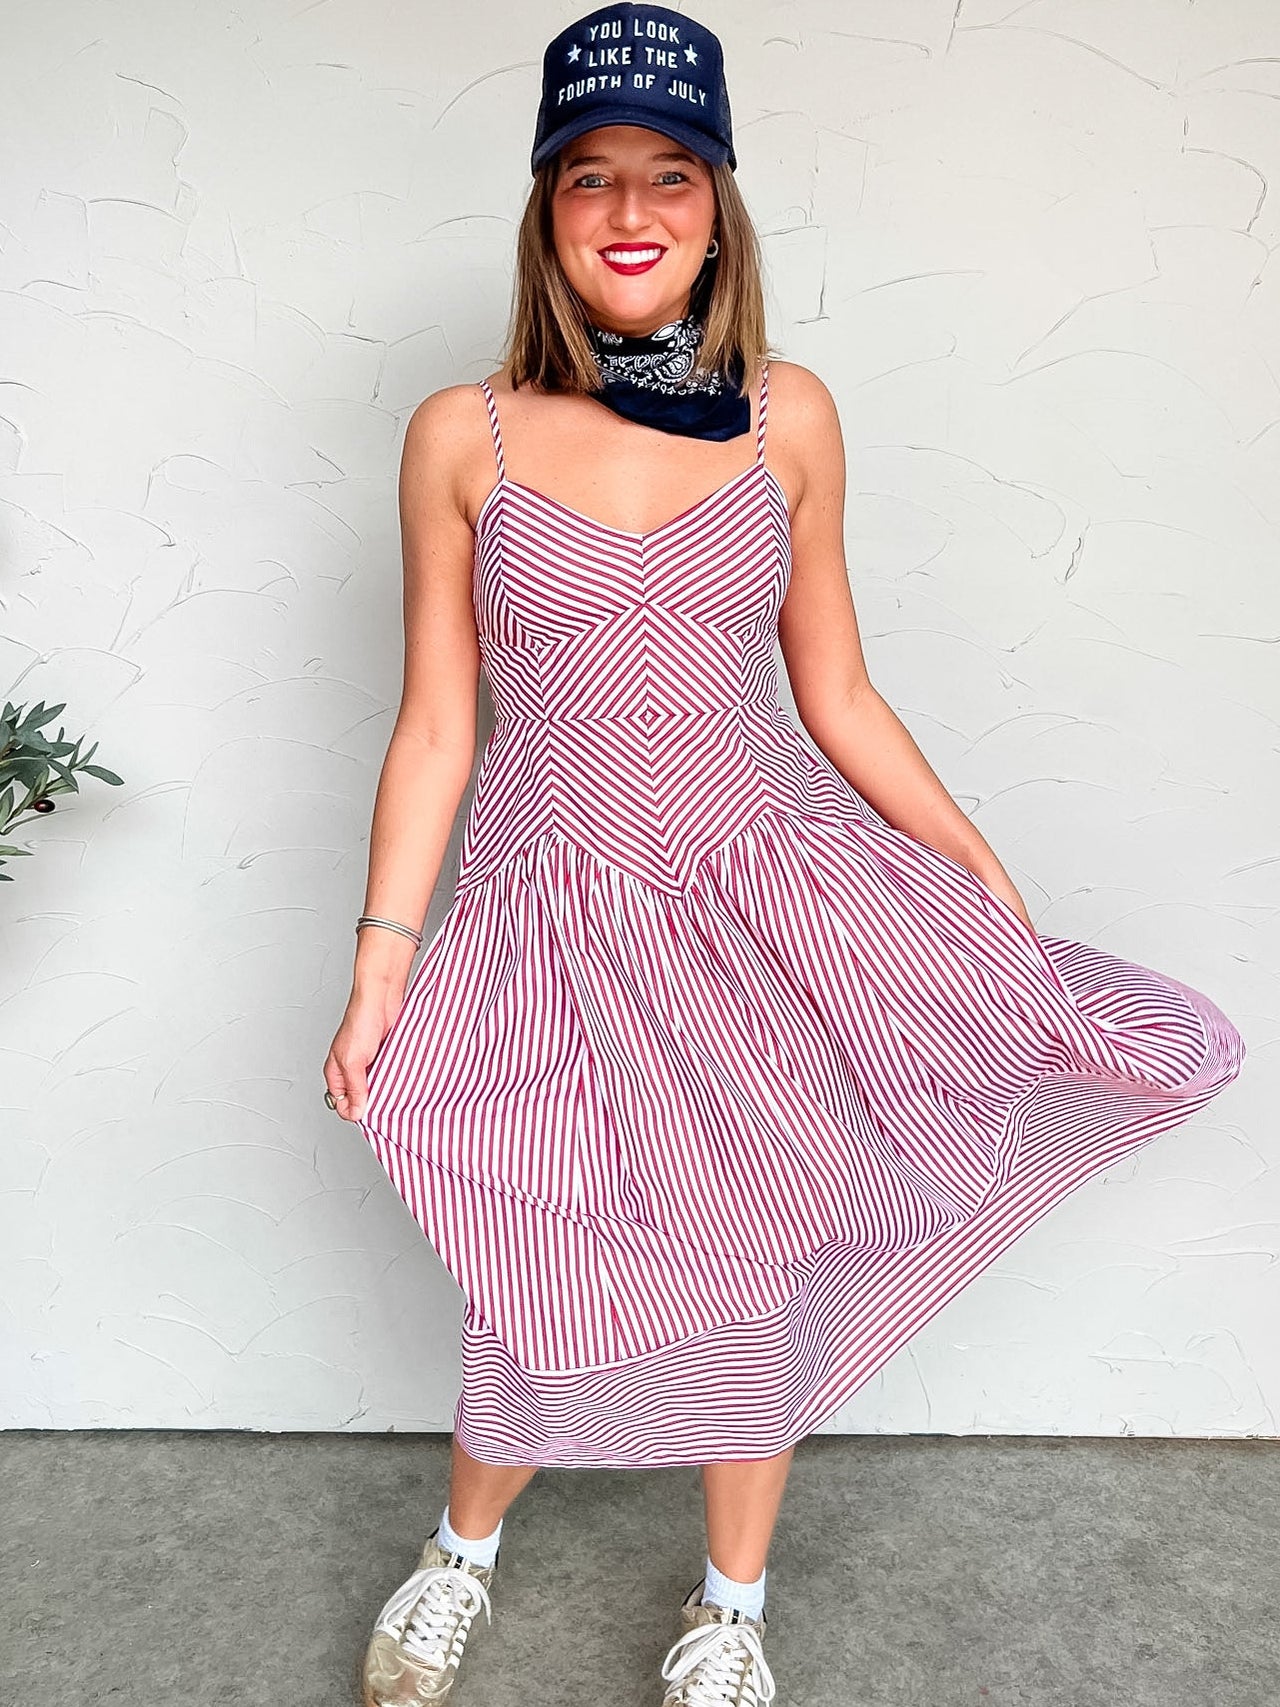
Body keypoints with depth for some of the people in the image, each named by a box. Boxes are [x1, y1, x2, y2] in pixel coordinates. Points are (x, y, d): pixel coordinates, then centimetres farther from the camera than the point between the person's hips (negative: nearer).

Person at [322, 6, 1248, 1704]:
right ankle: (464, 1554, 42)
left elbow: (838, 697, 6)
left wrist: (996, 893, 5)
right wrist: (381, 963, -6)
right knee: (548, 1278, 8)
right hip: (560, 927, -1)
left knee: (764, 1266, 11)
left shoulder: (789, 415, 3)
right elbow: (434, 725, 0)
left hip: (773, 905, 2)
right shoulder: (462, 435, -1)